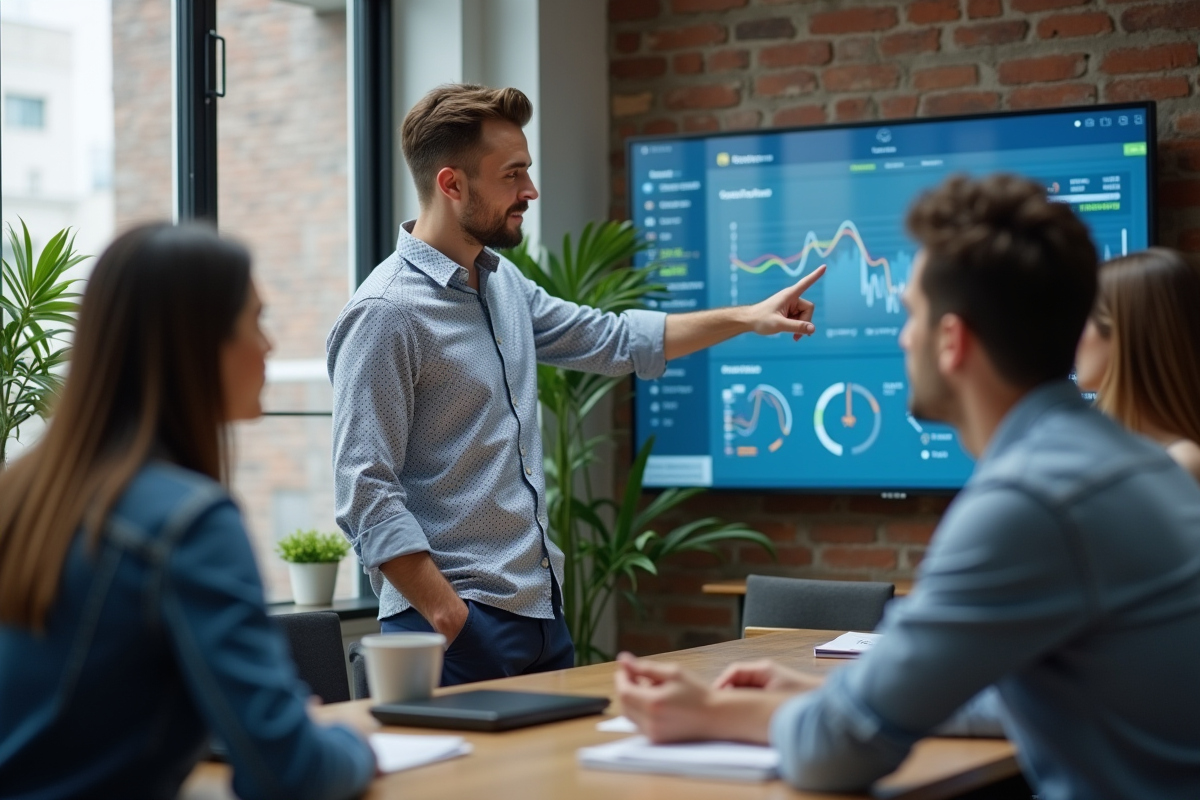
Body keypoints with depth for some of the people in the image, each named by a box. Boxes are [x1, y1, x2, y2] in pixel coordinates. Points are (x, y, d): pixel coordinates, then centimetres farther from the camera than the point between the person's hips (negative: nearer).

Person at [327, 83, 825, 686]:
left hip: (539, 613, 8)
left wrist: (745, 318, 25)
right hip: (456, 624, -8)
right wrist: (454, 624, -22)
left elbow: (612, 340, 27)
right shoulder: (386, 314, -16)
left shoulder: (504, 285, 11)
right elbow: (367, 497, -19)